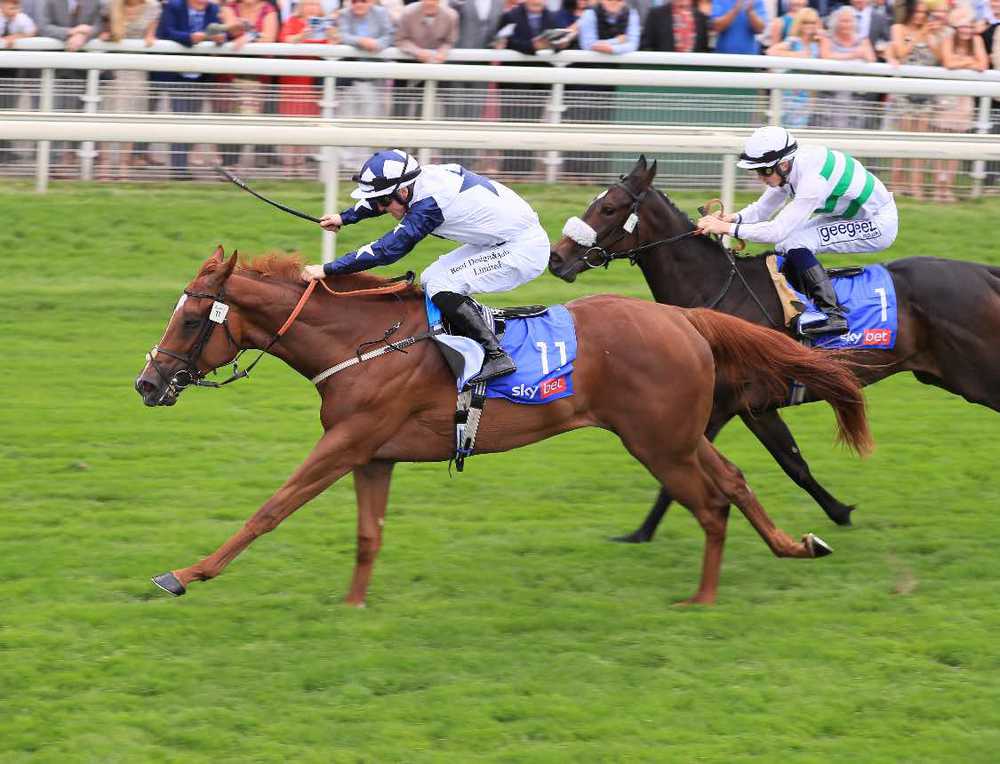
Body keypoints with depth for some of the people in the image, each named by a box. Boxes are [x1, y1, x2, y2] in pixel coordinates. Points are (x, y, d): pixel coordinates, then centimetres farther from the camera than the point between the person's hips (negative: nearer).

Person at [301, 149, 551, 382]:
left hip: (525, 251, -10)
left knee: (440, 286, -18)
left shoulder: (430, 202, -28)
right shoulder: (422, 178, -3)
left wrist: (327, 270, -25)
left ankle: (496, 355, -17)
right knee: (429, 280, 10)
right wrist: (344, 218, 23)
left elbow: (387, 249, -27)